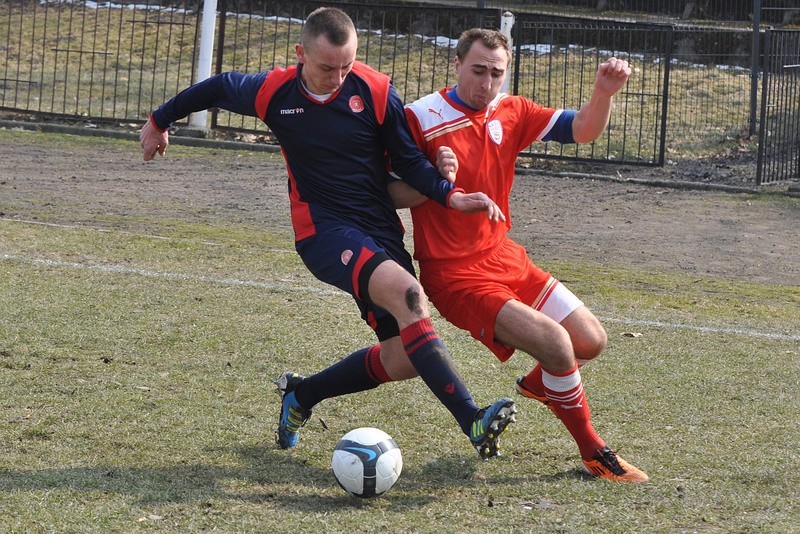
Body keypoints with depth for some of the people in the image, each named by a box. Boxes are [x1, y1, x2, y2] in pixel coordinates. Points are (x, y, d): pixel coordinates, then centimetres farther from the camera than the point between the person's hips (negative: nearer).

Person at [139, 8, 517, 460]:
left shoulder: (376, 92, -7)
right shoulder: (273, 92, -6)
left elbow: (410, 160, 1)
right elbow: (217, 89, 13)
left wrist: (451, 195, -16)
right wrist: (160, 121, 27)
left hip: (382, 231, 3)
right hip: (325, 231, -3)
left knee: (404, 359, -2)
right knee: (408, 294, -31)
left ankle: (302, 394, 23)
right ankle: (473, 421, -36)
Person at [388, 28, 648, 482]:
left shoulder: (511, 113, 4)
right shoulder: (421, 118, -13)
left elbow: (581, 130, 4)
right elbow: (392, 194, -10)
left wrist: (604, 94, -16)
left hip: (503, 255, 7)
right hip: (453, 274, -7)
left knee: (591, 341, 7)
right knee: (556, 343, -20)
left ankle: (537, 384, 41)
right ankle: (595, 455, 1)